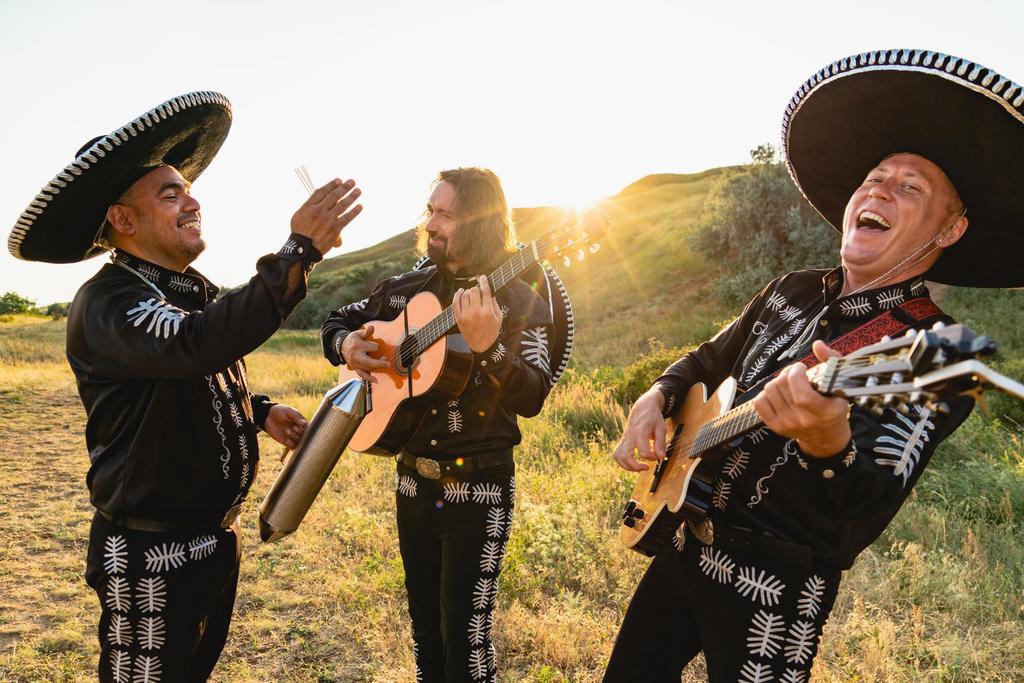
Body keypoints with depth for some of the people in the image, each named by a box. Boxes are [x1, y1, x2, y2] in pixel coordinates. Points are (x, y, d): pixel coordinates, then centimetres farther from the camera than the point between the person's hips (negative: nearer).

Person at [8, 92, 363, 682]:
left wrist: (258, 411, 4)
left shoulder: (197, 293, 9)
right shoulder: (105, 303, -20)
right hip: (152, 555, -8)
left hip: (217, 537, 8)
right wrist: (298, 252, -41)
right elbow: (196, 344, -40)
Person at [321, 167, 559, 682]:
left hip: (480, 489, -5)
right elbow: (338, 322, 17)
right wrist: (346, 345, -5)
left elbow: (532, 399, -21)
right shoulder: (404, 290, 4)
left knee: (465, 636, 2)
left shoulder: (521, 303, -10)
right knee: (423, 627, 19)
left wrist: (488, 345, -37)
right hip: (413, 480, 5)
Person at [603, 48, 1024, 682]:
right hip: (686, 544, 6)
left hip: (776, 592, -6)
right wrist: (657, 399, -4)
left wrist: (827, 441, -47)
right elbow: (706, 361, 16)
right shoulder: (790, 291, 2)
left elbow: (859, 527, -27)